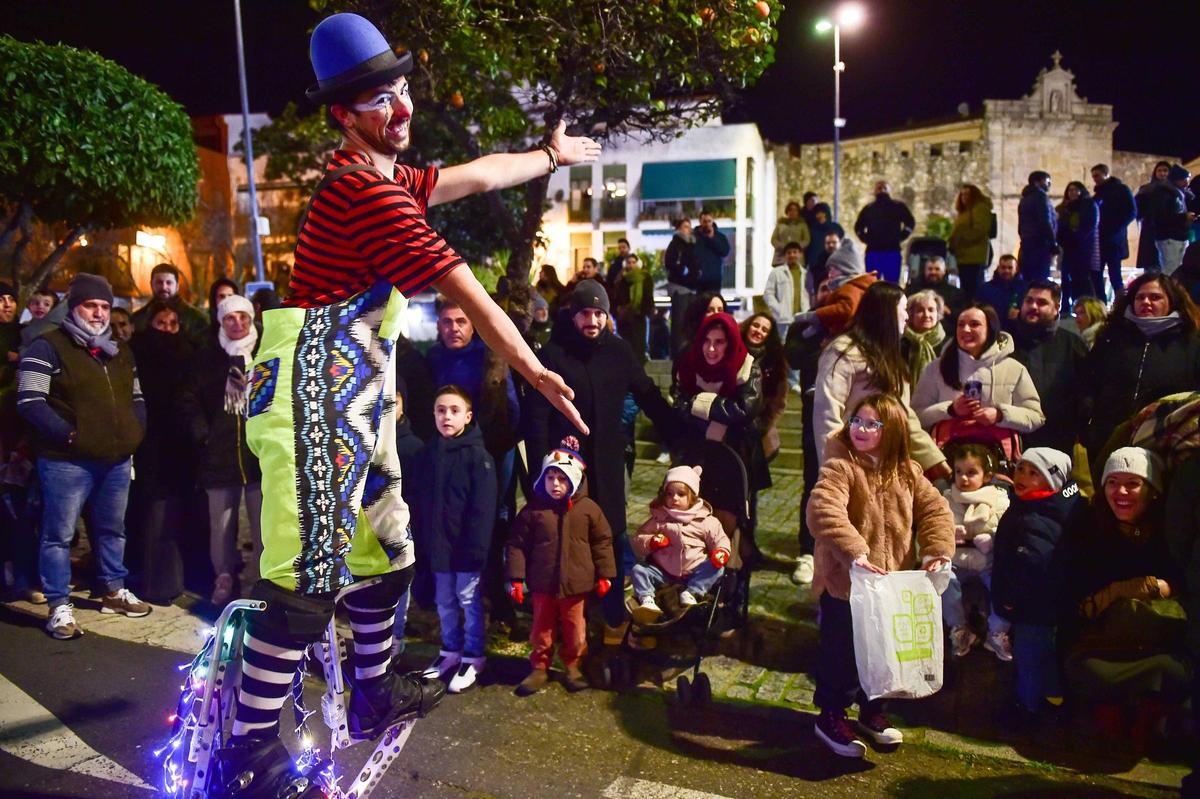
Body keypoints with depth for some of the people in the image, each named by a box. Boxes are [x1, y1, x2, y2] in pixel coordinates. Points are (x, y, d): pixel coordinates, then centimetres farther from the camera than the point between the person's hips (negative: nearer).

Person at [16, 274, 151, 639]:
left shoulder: (121, 352, 16)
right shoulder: (48, 347, -6)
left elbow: (136, 398, 24)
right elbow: (30, 402, -13)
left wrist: (135, 431, 6)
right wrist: (69, 435, -18)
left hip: (116, 460, 6)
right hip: (67, 461, -6)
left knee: (112, 530, 17)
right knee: (59, 535, 0)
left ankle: (113, 591, 31)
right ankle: (60, 607, 8)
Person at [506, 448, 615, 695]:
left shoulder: (587, 508, -4)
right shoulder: (533, 509, -5)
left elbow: (602, 542, 2)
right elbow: (517, 544, -2)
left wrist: (604, 575, -1)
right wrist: (516, 578, -6)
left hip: (576, 582, 0)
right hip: (543, 582, 0)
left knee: (574, 629, 13)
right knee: (542, 628, 12)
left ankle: (573, 666, 32)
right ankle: (539, 668, 27)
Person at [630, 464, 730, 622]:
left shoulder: (705, 521, 4)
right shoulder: (657, 520, 5)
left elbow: (720, 540, 8)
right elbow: (637, 541, 4)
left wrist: (721, 552, -15)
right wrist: (651, 542, -17)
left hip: (694, 573, 0)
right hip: (663, 573, 0)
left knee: (716, 568, -23)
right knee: (638, 570, -19)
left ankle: (691, 593, -32)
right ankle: (646, 600, -36)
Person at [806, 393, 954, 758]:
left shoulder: (907, 472, 5)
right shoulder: (840, 467, -16)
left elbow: (935, 509, 4)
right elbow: (823, 511, -30)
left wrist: (937, 550, -12)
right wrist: (854, 552, -38)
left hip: (893, 584, 6)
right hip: (845, 584, -6)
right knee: (841, 653, 6)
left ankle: (872, 711, 40)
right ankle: (831, 716, 25)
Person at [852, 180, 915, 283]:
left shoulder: (898, 206, 8)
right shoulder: (868, 208, 14)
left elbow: (910, 223, 10)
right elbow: (858, 227, 23)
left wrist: (900, 237, -1)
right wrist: (865, 238, 7)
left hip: (893, 251, -2)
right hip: (872, 252, 2)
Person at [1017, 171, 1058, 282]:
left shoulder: (1025, 198, 21)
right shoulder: (1040, 196, -6)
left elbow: (1020, 226, 21)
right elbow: (1046, 223, -15)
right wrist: (1054, 245, -12)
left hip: (1026, 244, 9)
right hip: (1040, 244, -9)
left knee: (1027, 280, 8)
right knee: (1041, 280, -12)